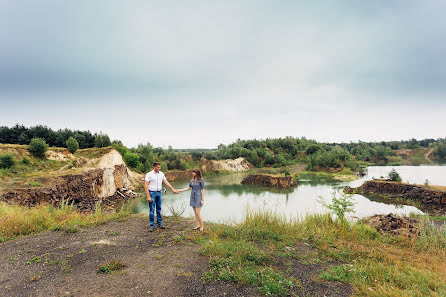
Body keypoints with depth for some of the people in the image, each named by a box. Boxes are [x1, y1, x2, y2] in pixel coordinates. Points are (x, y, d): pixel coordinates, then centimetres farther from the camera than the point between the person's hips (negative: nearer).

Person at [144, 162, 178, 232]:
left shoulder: (161, 174, 6)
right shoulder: (149, 174, -10)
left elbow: (166, 182, 11)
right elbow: (146, 186, -13)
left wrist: (173, 189, 6)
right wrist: (148, 196, -18)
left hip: (159, 193, 5)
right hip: (152, 193, -5)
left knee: (159, 209, 11)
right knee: (151, 210, -2)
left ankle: (159, 224, 21)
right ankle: (151, 225, 7)